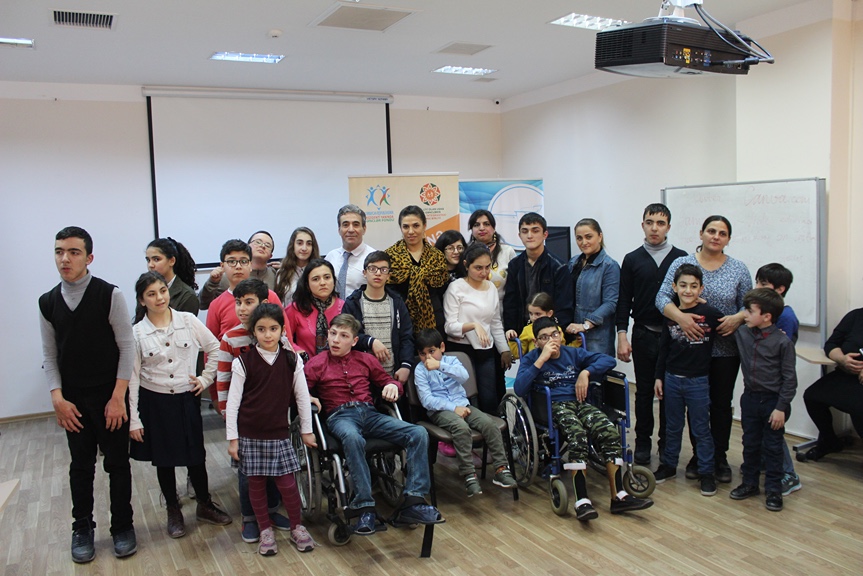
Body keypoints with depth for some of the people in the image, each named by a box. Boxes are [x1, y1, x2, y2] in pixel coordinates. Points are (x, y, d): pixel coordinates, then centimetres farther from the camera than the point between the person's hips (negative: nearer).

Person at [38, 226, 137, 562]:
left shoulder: (110, 295, -11)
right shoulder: (47, 302, 1)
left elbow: (127, 347, -10)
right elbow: (50, 355, 5)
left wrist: (118, 397, -13)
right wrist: (58, 398, -4)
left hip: (109, 396, -3)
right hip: (72, 399, 3)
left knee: (117, 463, 8)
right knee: (81, 465, 15)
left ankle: (122, 527, 26)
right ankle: (82, 528, 32)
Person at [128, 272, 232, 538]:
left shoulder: (188, 321, -5)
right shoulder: (136, 333, -7)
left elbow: (215, 348, 6)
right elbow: (132, 378, -5)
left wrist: (206, 378, 0)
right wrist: (133, 419, -6)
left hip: (186, 399, 1)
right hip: (154, 403, 0)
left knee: (195, 456, 9)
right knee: (163, 460, 11)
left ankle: (204, 505, 30)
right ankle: (173, 512, 30)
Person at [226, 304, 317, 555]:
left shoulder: (291, 360, -2)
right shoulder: (243, 362, -6)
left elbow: (302, 396, 5)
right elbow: (233, 401, -2)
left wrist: (307, 430, 8)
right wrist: (232, 437, -3)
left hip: (280, 433, 0)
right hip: (250, 435, 0)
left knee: (287, 483, 1)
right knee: (256, 483, 8)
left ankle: (297, 528, 21)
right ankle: (266, 530, 25)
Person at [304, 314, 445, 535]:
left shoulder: (366, 360, 21)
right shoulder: (316, 364, 12)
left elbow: (387, 380, 28)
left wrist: (393, 386, 5)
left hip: (369, 414, 4)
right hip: (340, 416, -4)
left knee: (419, 433, -19)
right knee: (353, 439, -43)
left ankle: (413, 503, -22)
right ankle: (364, 508, -35)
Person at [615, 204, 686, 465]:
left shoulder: (681, 258, 4)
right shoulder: (632, 260, 4)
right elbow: (624, 301, 3)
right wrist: (622, 336, -4)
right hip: (644, 334, 0)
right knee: (644, 391, 8)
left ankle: (667, 443, 21)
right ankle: (643, 442, 19)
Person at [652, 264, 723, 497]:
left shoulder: (710, 314, -10)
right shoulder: (670, 315, 2)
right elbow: (663, 349, 8)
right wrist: (658, 377, 7)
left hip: (698, 381, -3)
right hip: (672, 379, 3)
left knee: (701, 429, 7)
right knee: (672, 427, 16)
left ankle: (707, 472, 19)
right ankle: (668, 465, 29)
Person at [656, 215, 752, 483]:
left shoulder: (738, 269, 4)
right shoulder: (682, 264, -1)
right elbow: (662, 298, -9)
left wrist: (737, 318, -16)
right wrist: (680, 316, -26)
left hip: (726, 350, 1)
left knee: (722, 403, 8)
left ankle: (720, 457, 23)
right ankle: (698, 455, 23)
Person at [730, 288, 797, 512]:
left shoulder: (782, 342, -16)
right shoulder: (742, 335, -3)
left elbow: (789, 378, -12)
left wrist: (781, 407, -13)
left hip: (773, 401, -5)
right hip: (750, 398, 5)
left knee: (773, 447, 7)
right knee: (750, 444, 15)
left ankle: (773, 490, 19)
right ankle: (750, 483, 30)